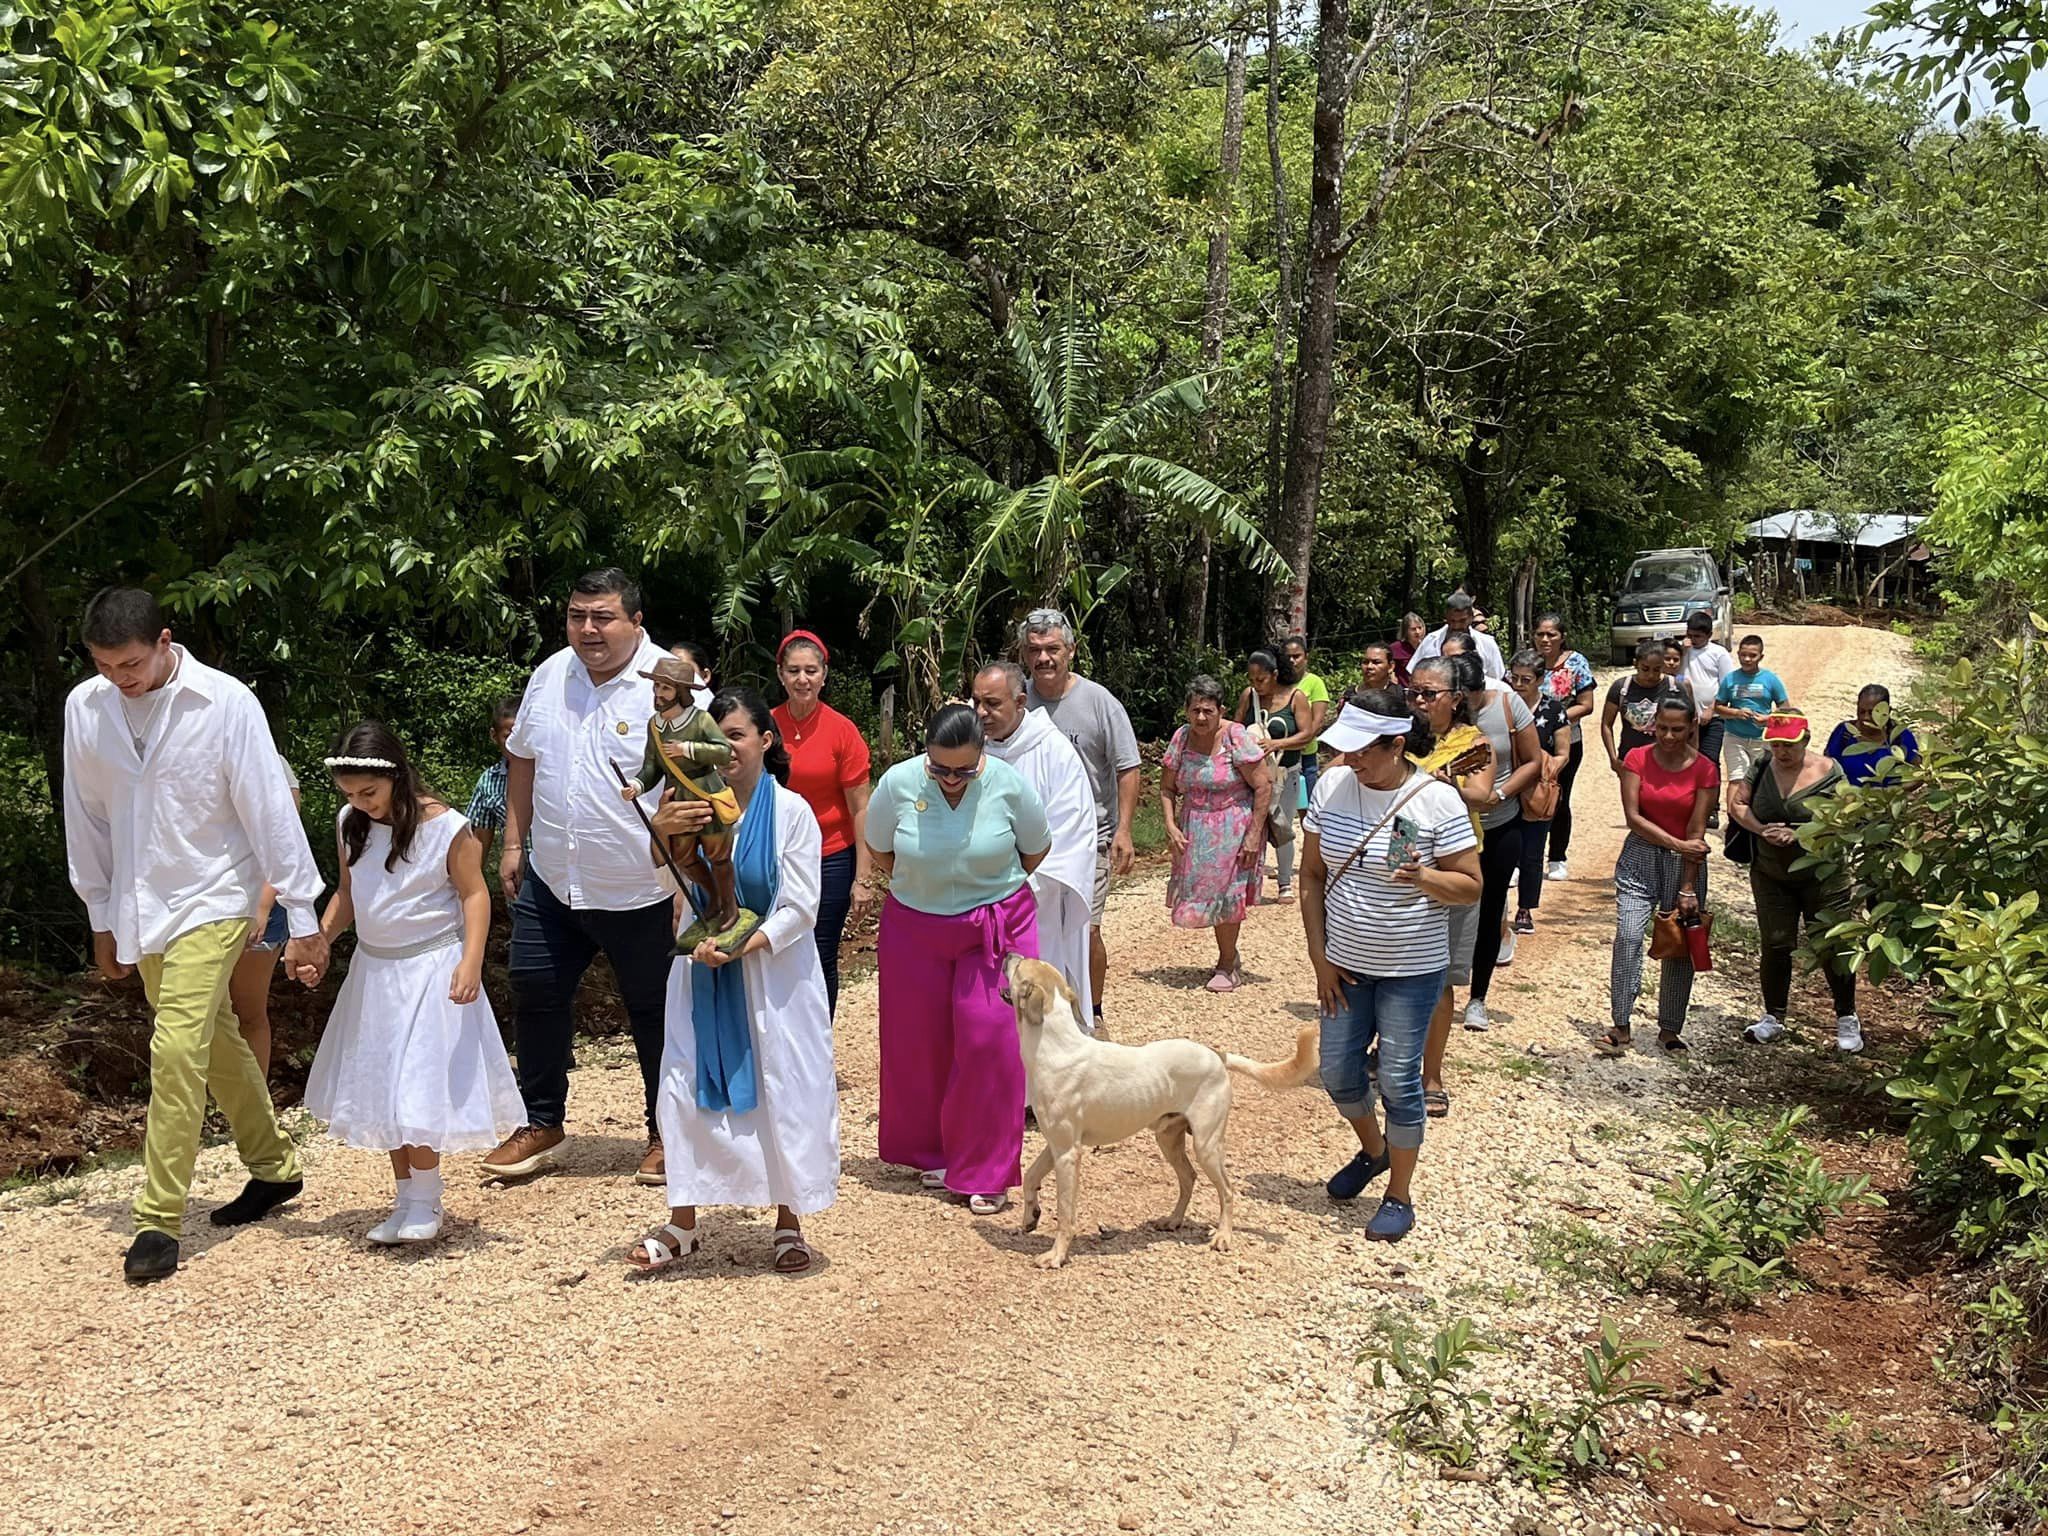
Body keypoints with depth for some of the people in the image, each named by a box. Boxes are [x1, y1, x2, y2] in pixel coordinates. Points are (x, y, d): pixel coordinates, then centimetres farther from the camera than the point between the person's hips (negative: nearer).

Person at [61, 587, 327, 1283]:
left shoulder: (226, 703, -14)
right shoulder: (85, 707, -1)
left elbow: (270, 811, -12)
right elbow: (86, 817, 9)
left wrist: (302, 919, -12)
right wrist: (102, 918, 13)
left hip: (211, 902, -5)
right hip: (139, 910, 5)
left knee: (177, 1047, -15)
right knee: (217, 1045, 16)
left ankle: (158, 1221, -7)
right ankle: (273, 1169, 33)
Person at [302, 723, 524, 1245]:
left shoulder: (442, 825, -17)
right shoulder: (350, 825, 0)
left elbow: (474, 894, -12)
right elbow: (347, 894, 11)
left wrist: (471, 961, -22)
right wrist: (319, 938, -5)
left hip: (430, 968, -6)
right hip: (373, 968, 6)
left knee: (419, 1087, -5)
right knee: (381, 1087, 10)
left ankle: (425, 1203, 9)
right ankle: (405, 1198, 21)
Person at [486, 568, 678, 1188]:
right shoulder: (549, 676, 4)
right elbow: (523, 759, 16)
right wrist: (514, 843, 14)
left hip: (639, 893, -5)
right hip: (551, 881, 5)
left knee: (655, 1014, 9)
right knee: (535, 998, 12)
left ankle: (666, 1135, 26)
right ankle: (542, 1125, 29)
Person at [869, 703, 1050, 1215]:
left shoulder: (1008, 785, -15)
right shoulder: (898, 783, -13)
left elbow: (1037, 849, 4)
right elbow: (879, 849, 6)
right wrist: (921, 888, 8)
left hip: (996, 925, -1)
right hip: (914, 928, 2)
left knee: (990, 1043, -6)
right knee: (920, 1043, 8)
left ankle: (986, 1173, 5)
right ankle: (934, 1153, 28)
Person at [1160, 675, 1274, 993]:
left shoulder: (1236, 738, -15)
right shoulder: (1181, 739, -1)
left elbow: (1263, 786, -14)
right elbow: (1167, 789, 4)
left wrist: (1254, 835, -16)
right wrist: (1170, 826, -10)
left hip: (1233, 830, -4)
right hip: (1194, 830, 5)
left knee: (1226, 892, 0)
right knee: (1202, 892, 8)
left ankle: (1227, 965, 18)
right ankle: (1230, 957, 29)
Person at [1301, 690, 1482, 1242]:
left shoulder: (1436, 800, -15)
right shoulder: (1332, 786, -4)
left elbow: (1470, 887, -9)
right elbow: (1312, 875, 3)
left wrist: (1422, 877, -30)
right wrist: (1320, 958, 1)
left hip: (1411, 969, -4)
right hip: (1345, 963, 4)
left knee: (1398, 1080, 2)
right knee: (1338, 1072, 12)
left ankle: (1399, 1196, 21)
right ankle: (1373, 1150, 42)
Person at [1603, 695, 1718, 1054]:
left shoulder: (1704, 769, -7)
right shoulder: (1637, 759, -3)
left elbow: (1696, 832, -8)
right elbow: (1633, 817, -8)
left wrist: (1687, 888, -9)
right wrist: (1678, 844, -16)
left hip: (1684, 862, 0)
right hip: (1640, 857, 0)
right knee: (1628, 936, -14)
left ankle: (1669, 1029, 17)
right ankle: (1621, 1026, -9)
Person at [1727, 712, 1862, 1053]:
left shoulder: (1828, 772, -10)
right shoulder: (1761, 767, 0)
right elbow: (1737, 804, 2)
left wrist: (1797, 834, -23)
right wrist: (1761, 829, -16)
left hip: (1822, 875, -3)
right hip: (1770, 875, 3)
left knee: (1830, 946, -2)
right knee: (1775, 946, 8)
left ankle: (1847, 1019, 15)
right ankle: (1774, 1017, 22)